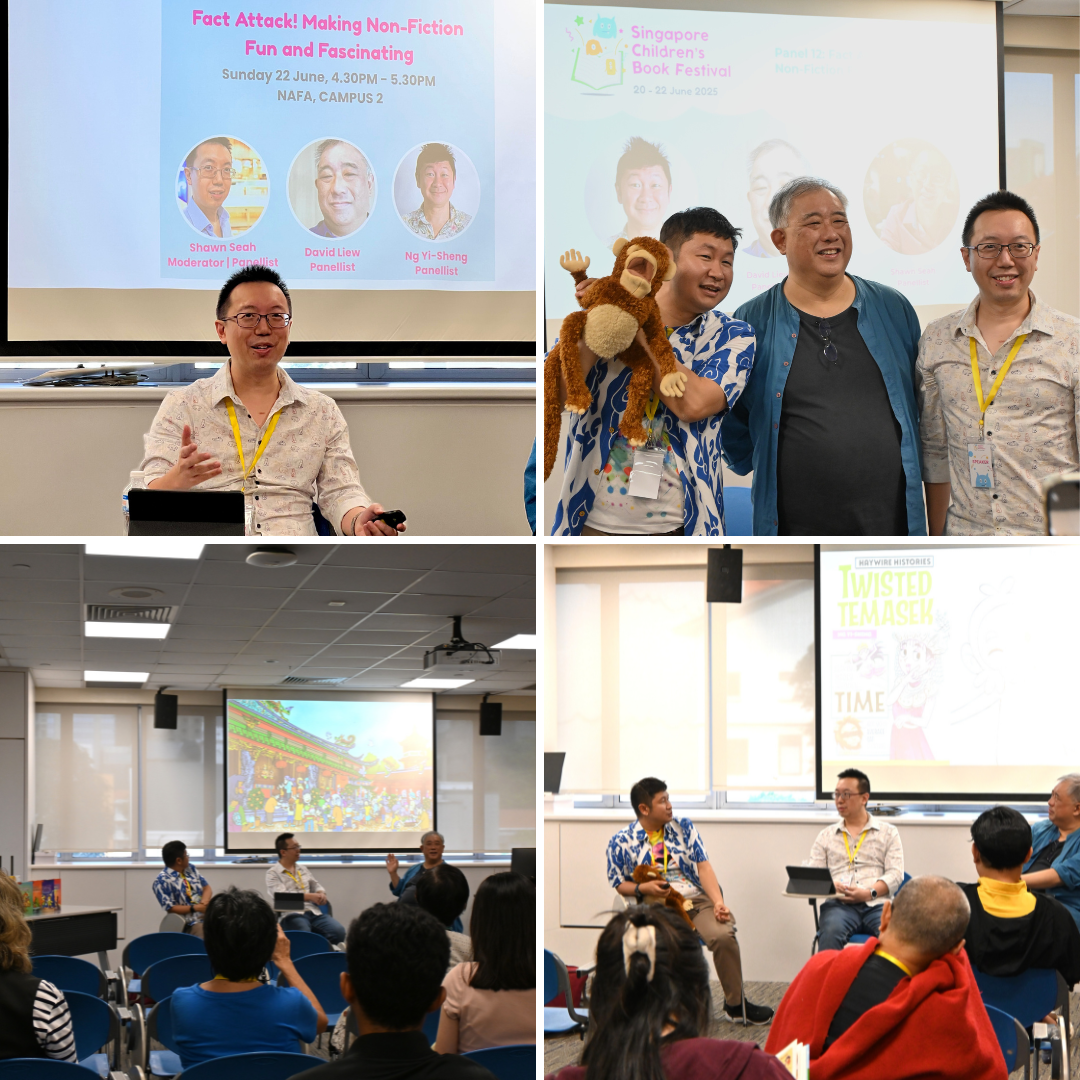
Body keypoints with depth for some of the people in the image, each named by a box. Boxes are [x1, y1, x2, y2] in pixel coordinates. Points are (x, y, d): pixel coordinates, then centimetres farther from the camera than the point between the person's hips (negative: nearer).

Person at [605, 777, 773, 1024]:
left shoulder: (683, 827, 14)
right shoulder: (621, 842, 7)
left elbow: (703, 866, 6)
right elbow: (620, 885, 10)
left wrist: (718, 902, -9)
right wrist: (644, 888, -12)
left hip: (697, 899, 3)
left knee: (723, 935, -29)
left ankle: (735, 1005, -11)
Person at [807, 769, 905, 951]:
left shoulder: (888, 832, 18)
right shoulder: (826, 835, 24)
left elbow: (895, 874, 6)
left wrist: (869, 893, -13)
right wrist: (830, 886, -10)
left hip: (876, 904, -1)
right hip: (839, 905, 1)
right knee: (830, 932, -37)